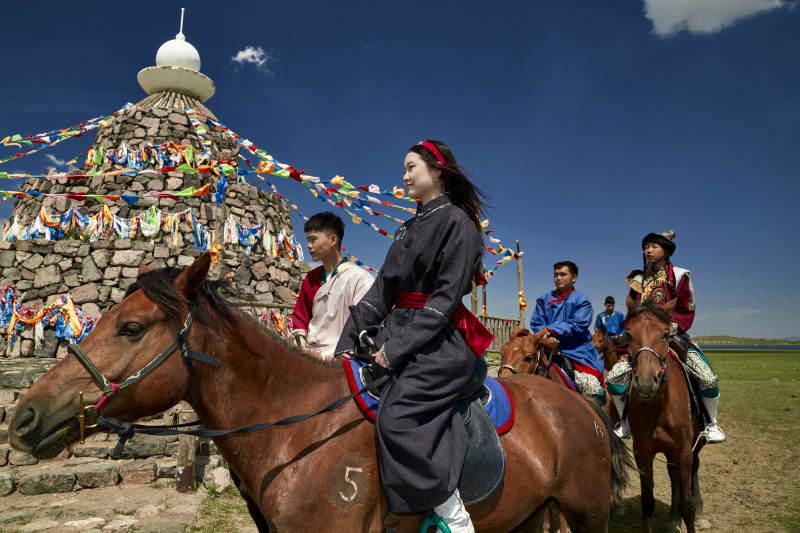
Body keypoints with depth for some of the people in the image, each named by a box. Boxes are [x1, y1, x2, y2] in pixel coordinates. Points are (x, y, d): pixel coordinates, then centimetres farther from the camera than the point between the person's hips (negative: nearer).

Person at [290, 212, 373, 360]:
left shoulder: (360, 278, -5)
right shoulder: (311, 278, 18)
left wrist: (325, 355, -15)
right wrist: (301, 344, 4)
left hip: (338, 359, -6)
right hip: (309, 354, 6)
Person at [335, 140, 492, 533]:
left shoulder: (457, 222, -6)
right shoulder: (408, 229, 18)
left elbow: (445, 297, -15)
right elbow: (381, 291, 13)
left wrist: (397, 348, -19)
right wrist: (348, 341, 5)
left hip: (440, 342, -8)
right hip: (396, 331, 9)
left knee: (396, 418, -24)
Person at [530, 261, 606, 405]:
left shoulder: (581, 300, 4)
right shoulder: (544, 299, 13)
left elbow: (577, 326, -9)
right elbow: (536, 324, 5)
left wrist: (550, 330, -17)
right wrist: (546, 338, -16)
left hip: (577, 351, -3)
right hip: (549, 348, 3)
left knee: (592, 387, -19)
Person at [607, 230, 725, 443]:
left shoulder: (679, 276, 3)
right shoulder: (638, 280, 11)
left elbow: (687, 312, 1)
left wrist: (670, 327, -16)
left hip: (674, 334, -2)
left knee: (708, 378, -19)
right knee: (614, 377, -16)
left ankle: (712, 424, 9)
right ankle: (625, 423, 6)